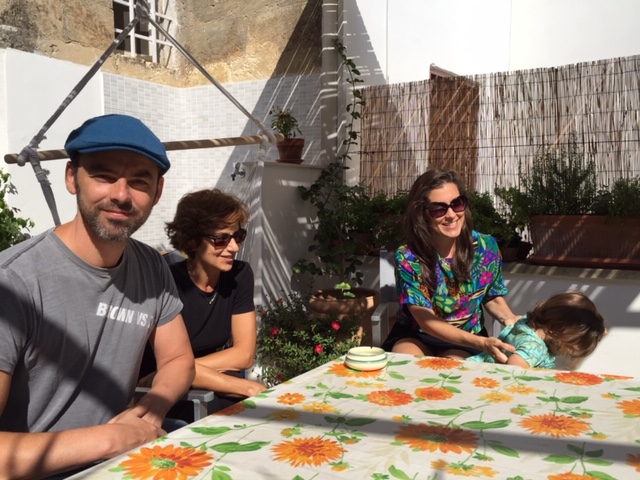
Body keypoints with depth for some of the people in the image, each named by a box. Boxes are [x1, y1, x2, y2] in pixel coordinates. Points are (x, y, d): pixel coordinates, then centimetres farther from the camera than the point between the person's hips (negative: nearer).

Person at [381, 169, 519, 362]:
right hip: (414, 337, -1)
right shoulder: (408, 257, -22)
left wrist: (509, 318, -19)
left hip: (466, 341, 2)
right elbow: (427, 322, -23)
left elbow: (493, 297, 5)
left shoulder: (486, 247, -13)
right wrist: (481, 343, -35)